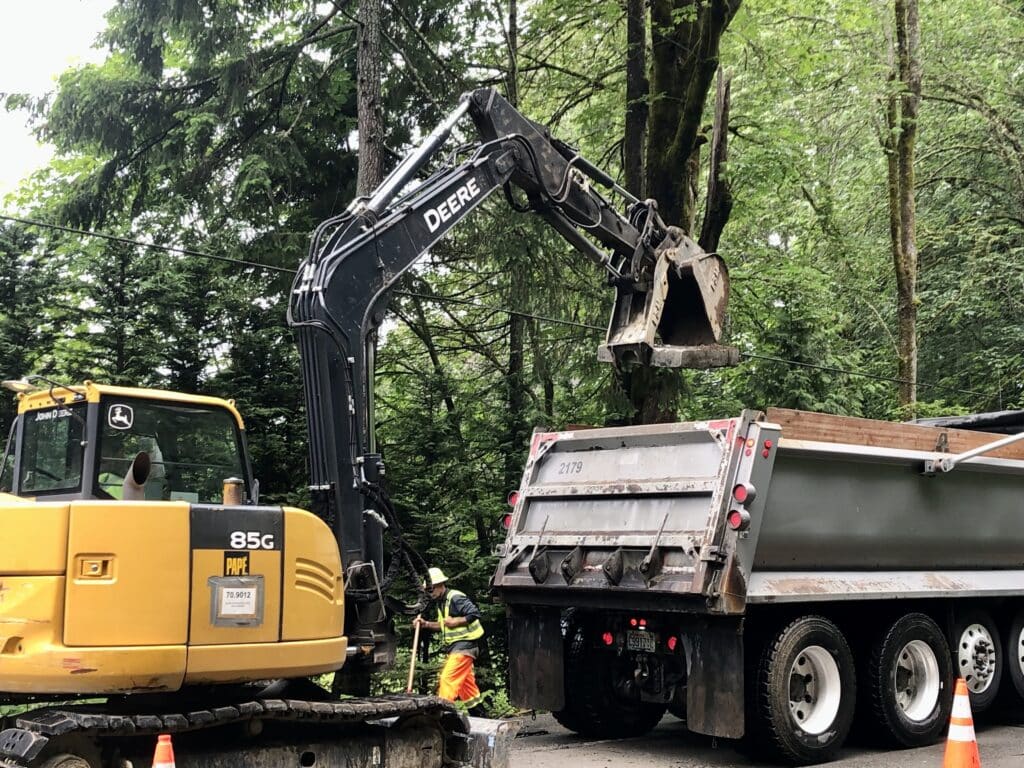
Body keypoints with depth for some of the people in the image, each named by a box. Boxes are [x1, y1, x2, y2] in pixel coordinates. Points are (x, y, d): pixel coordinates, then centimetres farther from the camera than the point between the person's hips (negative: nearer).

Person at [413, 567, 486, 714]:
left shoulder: (456, 598, -15)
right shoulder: (440, 602, 16)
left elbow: (475, 614, -21)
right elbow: (443, 626, 23)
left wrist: (455, 621, -20)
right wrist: (426, 624, 10)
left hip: (464, 644, -10)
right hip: (455, 646, 10)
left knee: (448, 678, -16)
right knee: (466, 681, 13)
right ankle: (477, 714, 20)